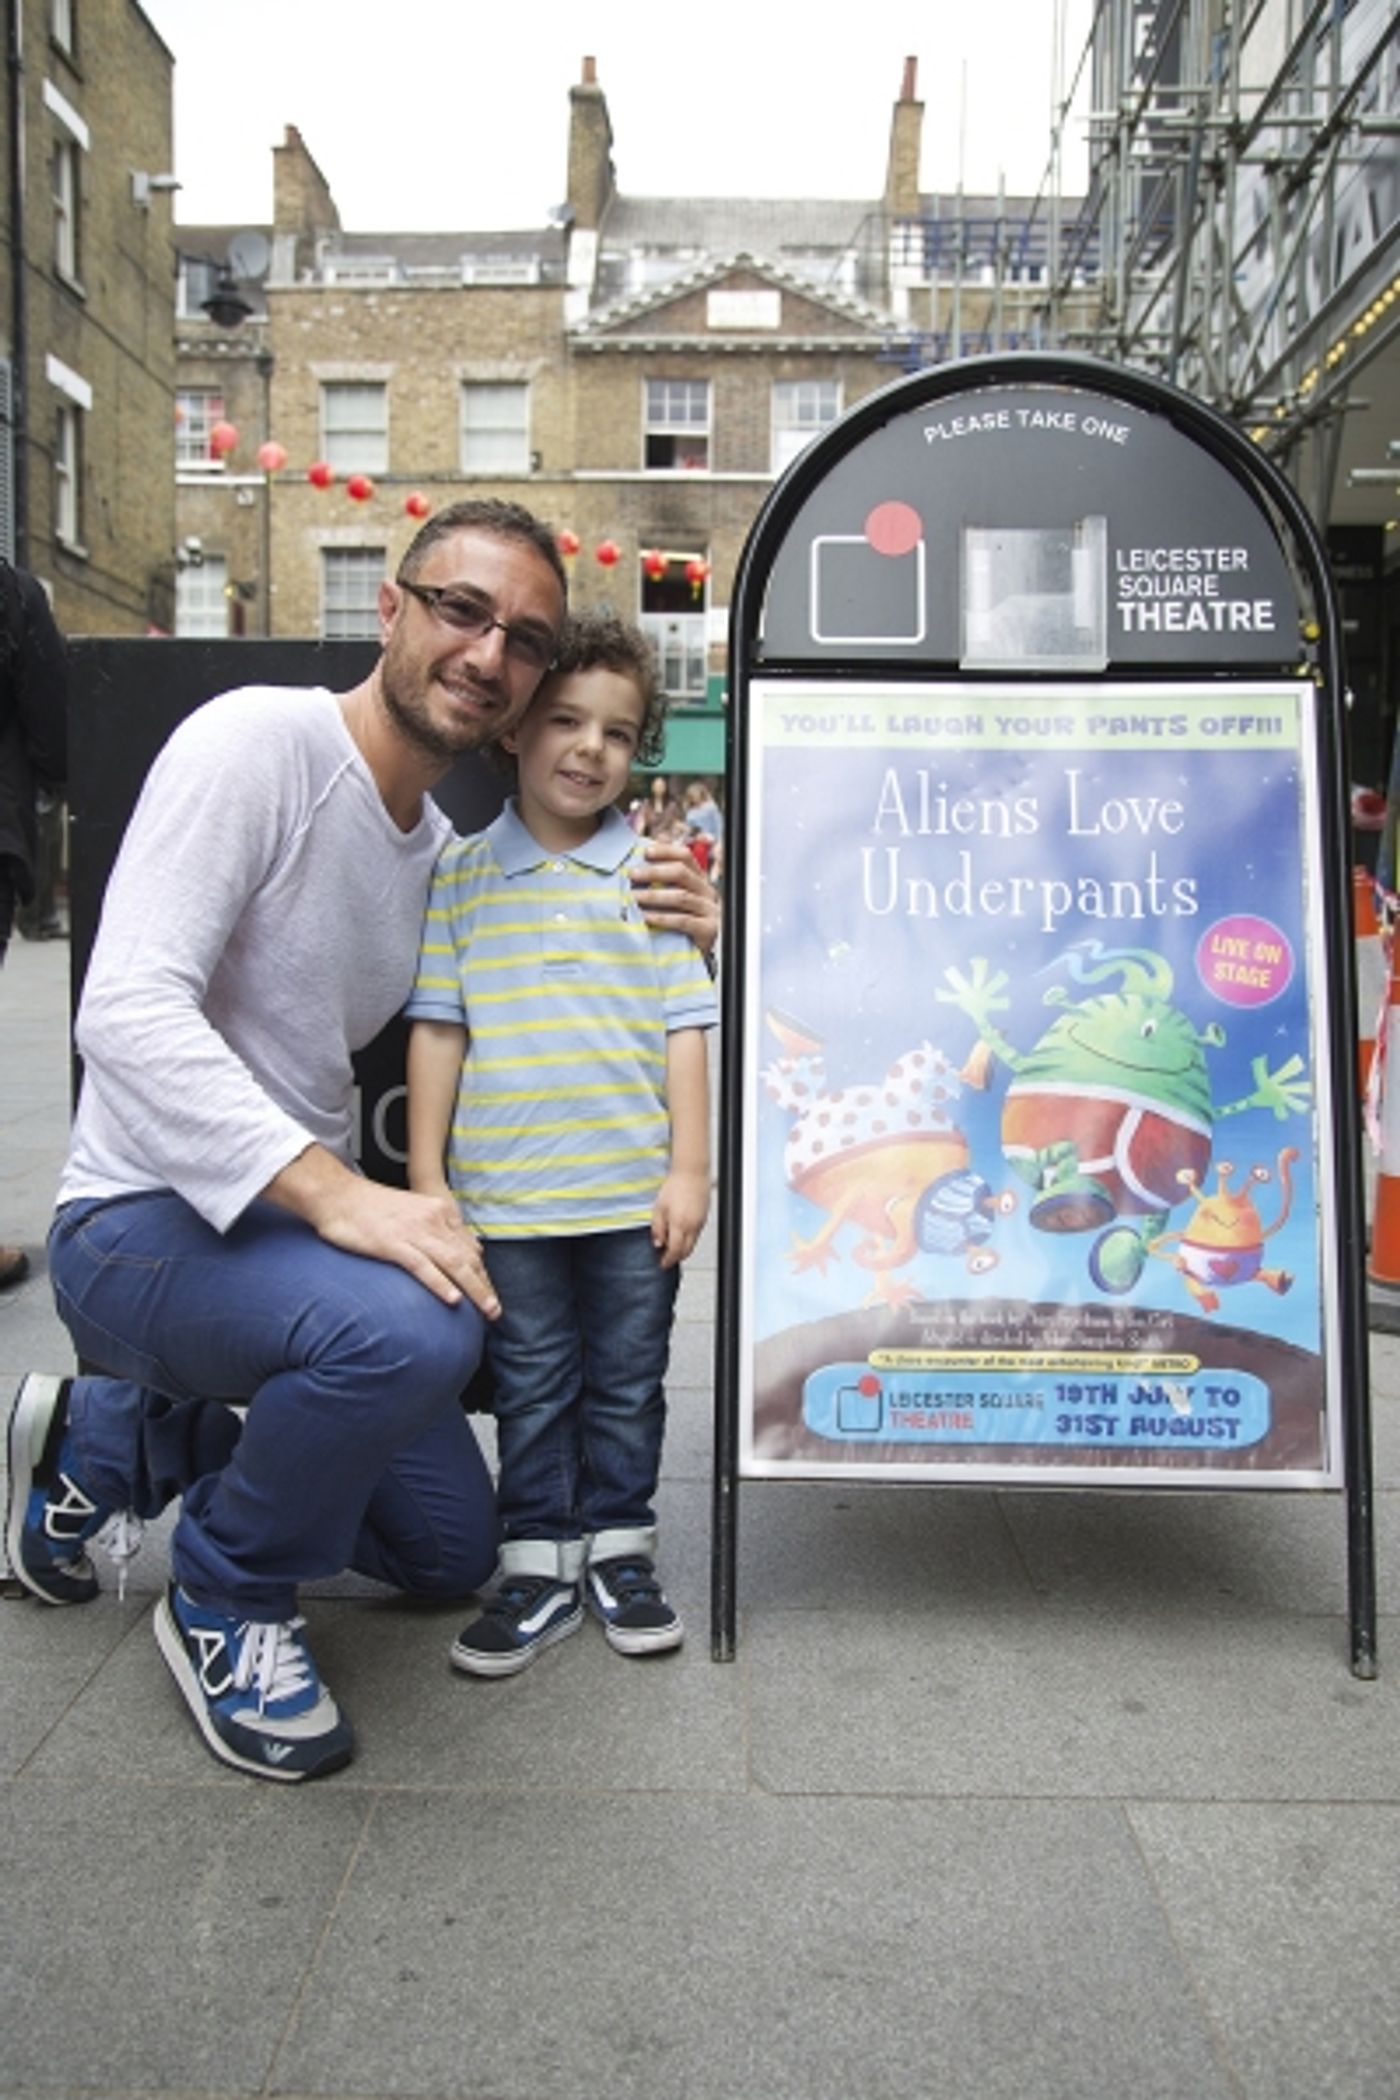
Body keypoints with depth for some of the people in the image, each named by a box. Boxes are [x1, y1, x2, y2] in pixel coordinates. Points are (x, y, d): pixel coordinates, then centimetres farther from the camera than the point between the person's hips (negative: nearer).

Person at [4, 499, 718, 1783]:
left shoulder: (450, 849, 7)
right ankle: (226, 1600, -5)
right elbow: (128, 1013, -27)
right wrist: (333, 1190, -39)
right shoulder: (259, 741, -16)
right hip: (141, 1225, -8)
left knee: (453, 1555, 16)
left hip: (290, 1227, 8)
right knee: (414, 1328, -38)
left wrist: (670, 940, -5)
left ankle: (107, 1440, 29)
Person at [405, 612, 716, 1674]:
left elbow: (686, 1028, 0)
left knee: (627, 1383, 14)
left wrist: (689, 1170, -4)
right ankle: (539, 1562, 27)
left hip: (634, 1193, 0)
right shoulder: (462, 875, 2)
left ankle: (622, 1549, 31)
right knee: (533, 1387, 12)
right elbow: (437, 1028, 2)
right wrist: (426, 1178, 0)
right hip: (506, 1196, 0)